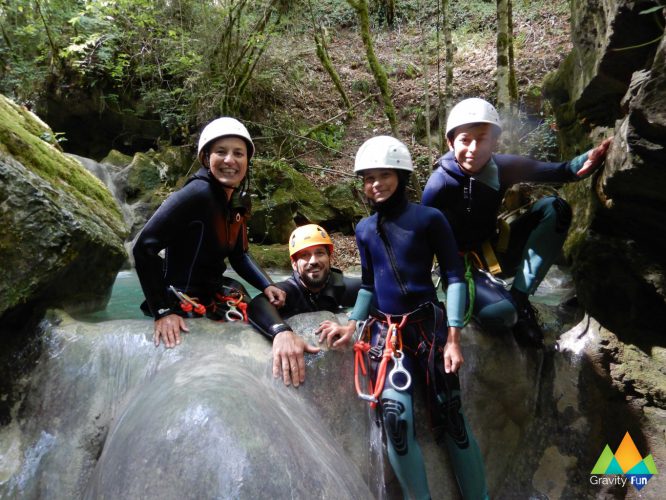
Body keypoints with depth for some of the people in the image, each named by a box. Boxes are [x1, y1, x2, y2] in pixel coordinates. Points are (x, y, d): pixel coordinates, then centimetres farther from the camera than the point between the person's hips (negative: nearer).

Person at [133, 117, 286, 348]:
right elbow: (144, 247, -24)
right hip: (181, 303, -7)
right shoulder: (196, 194, -23)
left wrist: (266, 285, -5)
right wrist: (163, 310, -26)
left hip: (214, 293, 8)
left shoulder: (239, 201, 2)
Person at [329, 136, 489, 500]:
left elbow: (454, 276, -5)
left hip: (428, 326, -3)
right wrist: (352, 325, 5)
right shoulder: (364, 230, 10)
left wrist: (453, 336, -12)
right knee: (395, 417, -10)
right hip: (385, 332, 3)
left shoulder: (429, 219, -4)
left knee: (449, 416, 2)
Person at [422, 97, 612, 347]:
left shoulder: (502, 166, -6)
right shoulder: (439, 184, -20)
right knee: (500, 313, -36)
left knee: (554, 208, -14)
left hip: (494, 253, 6)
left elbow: (554, 172, -12)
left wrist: (583, 163, -32)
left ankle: (519, 297, -13)